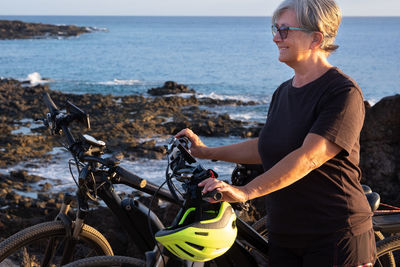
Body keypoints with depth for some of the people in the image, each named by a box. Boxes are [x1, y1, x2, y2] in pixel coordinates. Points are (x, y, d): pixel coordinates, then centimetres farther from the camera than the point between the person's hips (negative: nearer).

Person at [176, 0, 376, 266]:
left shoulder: (343, 93, -16)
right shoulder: (283, 92, 12)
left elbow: (308, 157, -27)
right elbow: (266, 146, 26)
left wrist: (245, 191, -34)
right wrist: (207, 151, 21)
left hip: (335, 238, -7)